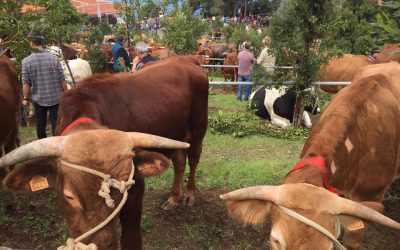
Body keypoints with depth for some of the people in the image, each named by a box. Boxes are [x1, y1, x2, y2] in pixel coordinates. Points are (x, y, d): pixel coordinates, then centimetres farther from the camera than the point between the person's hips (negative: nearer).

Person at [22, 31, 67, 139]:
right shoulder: (54, 58, -8)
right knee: (56, 123, 7)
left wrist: (26, 98, 6)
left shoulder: (26, 61, -9)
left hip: (38, 98, 1)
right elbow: (62, 80, -6)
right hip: (55, 97, 0)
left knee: (40, 123, 16)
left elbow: (26, 83, -7)